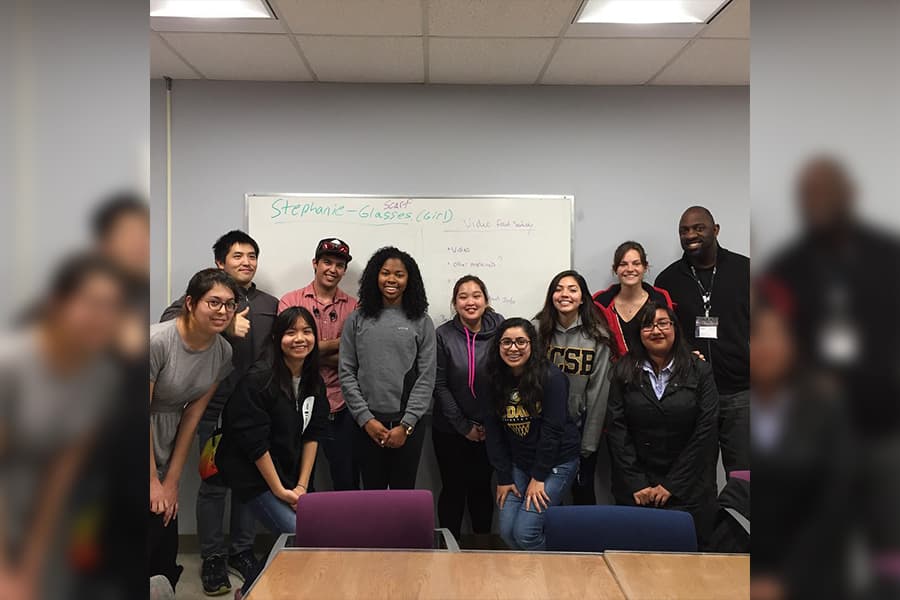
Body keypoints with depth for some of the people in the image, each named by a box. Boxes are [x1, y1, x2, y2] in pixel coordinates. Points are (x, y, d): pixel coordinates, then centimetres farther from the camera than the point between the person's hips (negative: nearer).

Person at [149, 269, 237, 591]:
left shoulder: (222, 352, -4)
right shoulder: (157, 340, -23)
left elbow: (193, 413, 1)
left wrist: (172, 480, 3)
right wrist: (153, 481, -12)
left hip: (165, 453, 6)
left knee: (166, 547, 8)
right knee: (152, 543, -4)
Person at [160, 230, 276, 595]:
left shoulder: (270, 304, 14)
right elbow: (169, 322, -18)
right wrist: (224, 326, -24)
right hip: (216, 407, -4)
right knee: (214, 483, 3)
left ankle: (243, 552, 28)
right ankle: (213, 558, 19)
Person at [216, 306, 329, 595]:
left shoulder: (315, 384, 1)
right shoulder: (257, 384, -18)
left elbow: (313, 435, 3)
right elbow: (255, 443, -17)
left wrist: (301, 486, -3)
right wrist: (279, 490, -13)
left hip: (292, 475, 7)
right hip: (254, 475, -7)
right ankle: (252, 590, 11)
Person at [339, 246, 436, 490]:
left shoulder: (422, 322, 3)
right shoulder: (357, 320, 5)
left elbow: (426, 378, -1)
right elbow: (347, 374, 2)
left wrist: (405, 425, -8)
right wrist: (366, 419, -6)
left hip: (407, 426, 0)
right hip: (367, 425, 1)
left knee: (404, 492, 7)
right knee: (372, 491, 8)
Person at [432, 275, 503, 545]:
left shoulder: (499, 332, -5)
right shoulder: (443, 335, -7)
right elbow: (439, 386, -7)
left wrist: (489, 425, -5)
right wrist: (464, 426, -8)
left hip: (489, 429, 1)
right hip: (450, 429, -1)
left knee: (481, 487, 12)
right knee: (453, 489, 8)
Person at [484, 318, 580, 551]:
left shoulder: (551, 378, -15)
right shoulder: (494, 380, -1)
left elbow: (552, 430, -16)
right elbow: (493, 433, 1)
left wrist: (538, 477, -14)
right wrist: (503, 478, -2)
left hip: (556, 462, -5)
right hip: (518, 463, 5)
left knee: (525, 532, -14)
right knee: (507, 531, -2)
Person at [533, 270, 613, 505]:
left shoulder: (597, 336, -8)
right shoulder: (537, 330, -6)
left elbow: (598, 392, -6)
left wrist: (589, 443, -7)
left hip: (581, 427, -1)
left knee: (583, 490, 11)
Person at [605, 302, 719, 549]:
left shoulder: (700, 371, 0)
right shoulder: (624, 371, 3)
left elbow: (705, 431, -5)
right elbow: (616, 429, -2)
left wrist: (672, 485, -8)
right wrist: (635, 483, -9)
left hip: (688, 489, 0)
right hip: (635, 490, 1)